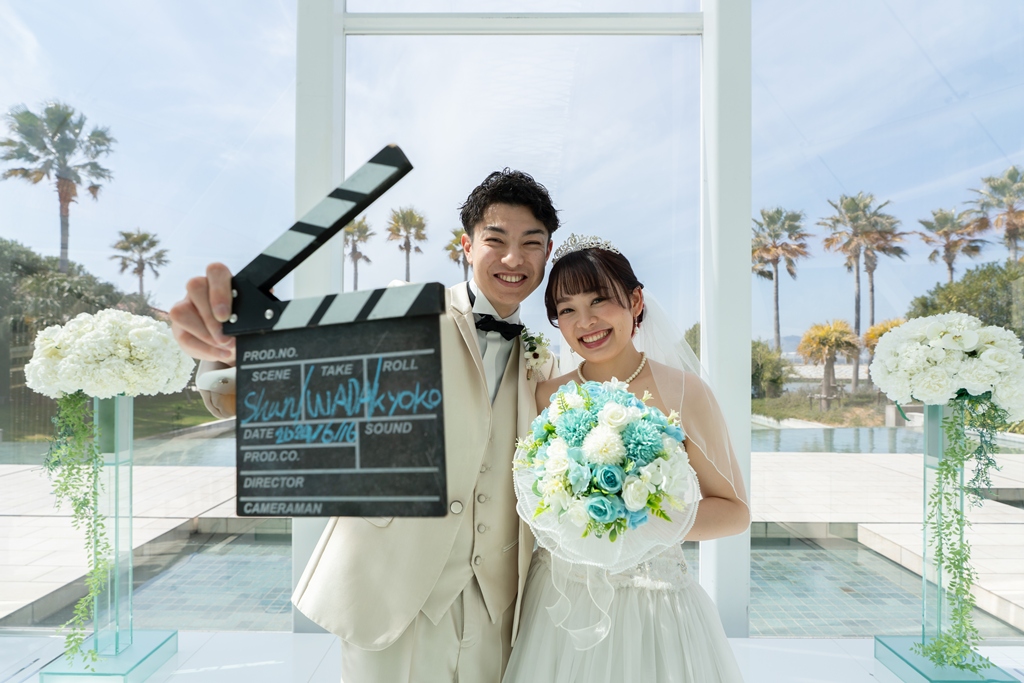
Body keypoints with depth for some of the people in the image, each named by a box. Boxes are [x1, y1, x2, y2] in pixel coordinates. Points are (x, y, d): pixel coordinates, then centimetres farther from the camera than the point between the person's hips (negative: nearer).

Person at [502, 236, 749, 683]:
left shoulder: (680, 392, -9)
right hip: (559, 607, 3)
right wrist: (559, 519, -11)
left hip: (652, 607, -2)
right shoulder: (546, 397, -1)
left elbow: (734, 511, -6)